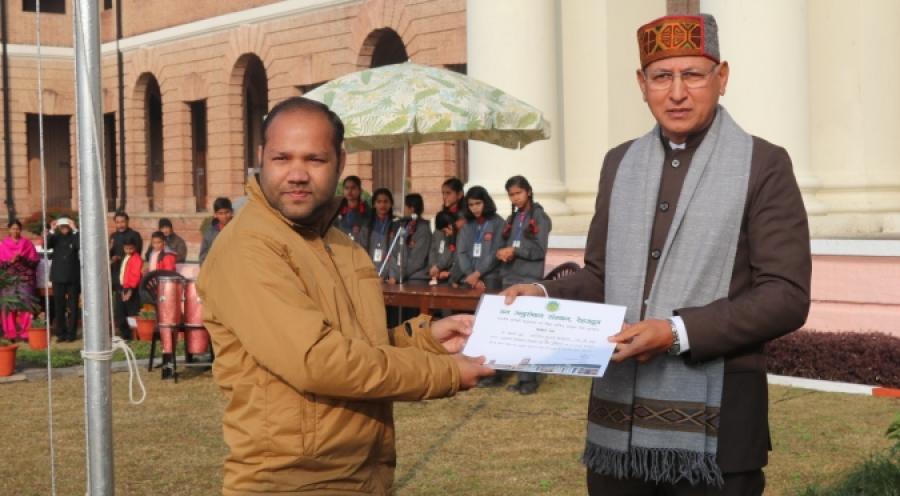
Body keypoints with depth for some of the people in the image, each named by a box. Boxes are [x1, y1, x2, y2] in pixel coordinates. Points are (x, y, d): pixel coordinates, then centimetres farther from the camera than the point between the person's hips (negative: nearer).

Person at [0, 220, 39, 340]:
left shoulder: (28, 244, 10)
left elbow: (35, 262, 5)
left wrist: (23, 259, -11)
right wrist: (10, 261, -12)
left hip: (25, 279, 0)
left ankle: (26, 333, -4)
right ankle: (11, 334, -2)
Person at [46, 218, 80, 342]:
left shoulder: (74, 237, 1)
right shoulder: (55, 237, 5)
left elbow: (81, 245, -18)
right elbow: (46, 245, -12)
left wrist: (74, 230, -21)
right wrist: (52, 231, -21)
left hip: (73, 277, -1)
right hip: (58, 276, 1)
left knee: (73, 306, 2)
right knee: (59, 306, 2)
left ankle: (72, 333, 7)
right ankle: (61, 333, 7)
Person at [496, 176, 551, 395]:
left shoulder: (540, 217, 1)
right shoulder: (511, 219, 18)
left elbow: (539, 250, -7)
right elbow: (504, 245, 16)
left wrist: (514, 250, -14)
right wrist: (501, 252, -6)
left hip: (529, 280, -6)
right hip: (509, 279, 6)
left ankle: (529, 379, -7)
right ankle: (520, 376, 10)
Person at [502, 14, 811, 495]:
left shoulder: (764, 165, -3)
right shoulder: (619, 163, 12)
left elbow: (786, 295, -9)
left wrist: (678, 332, -18)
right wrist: (544, 295, -2)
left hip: (711, 425, -4)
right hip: (618, 418, 5)